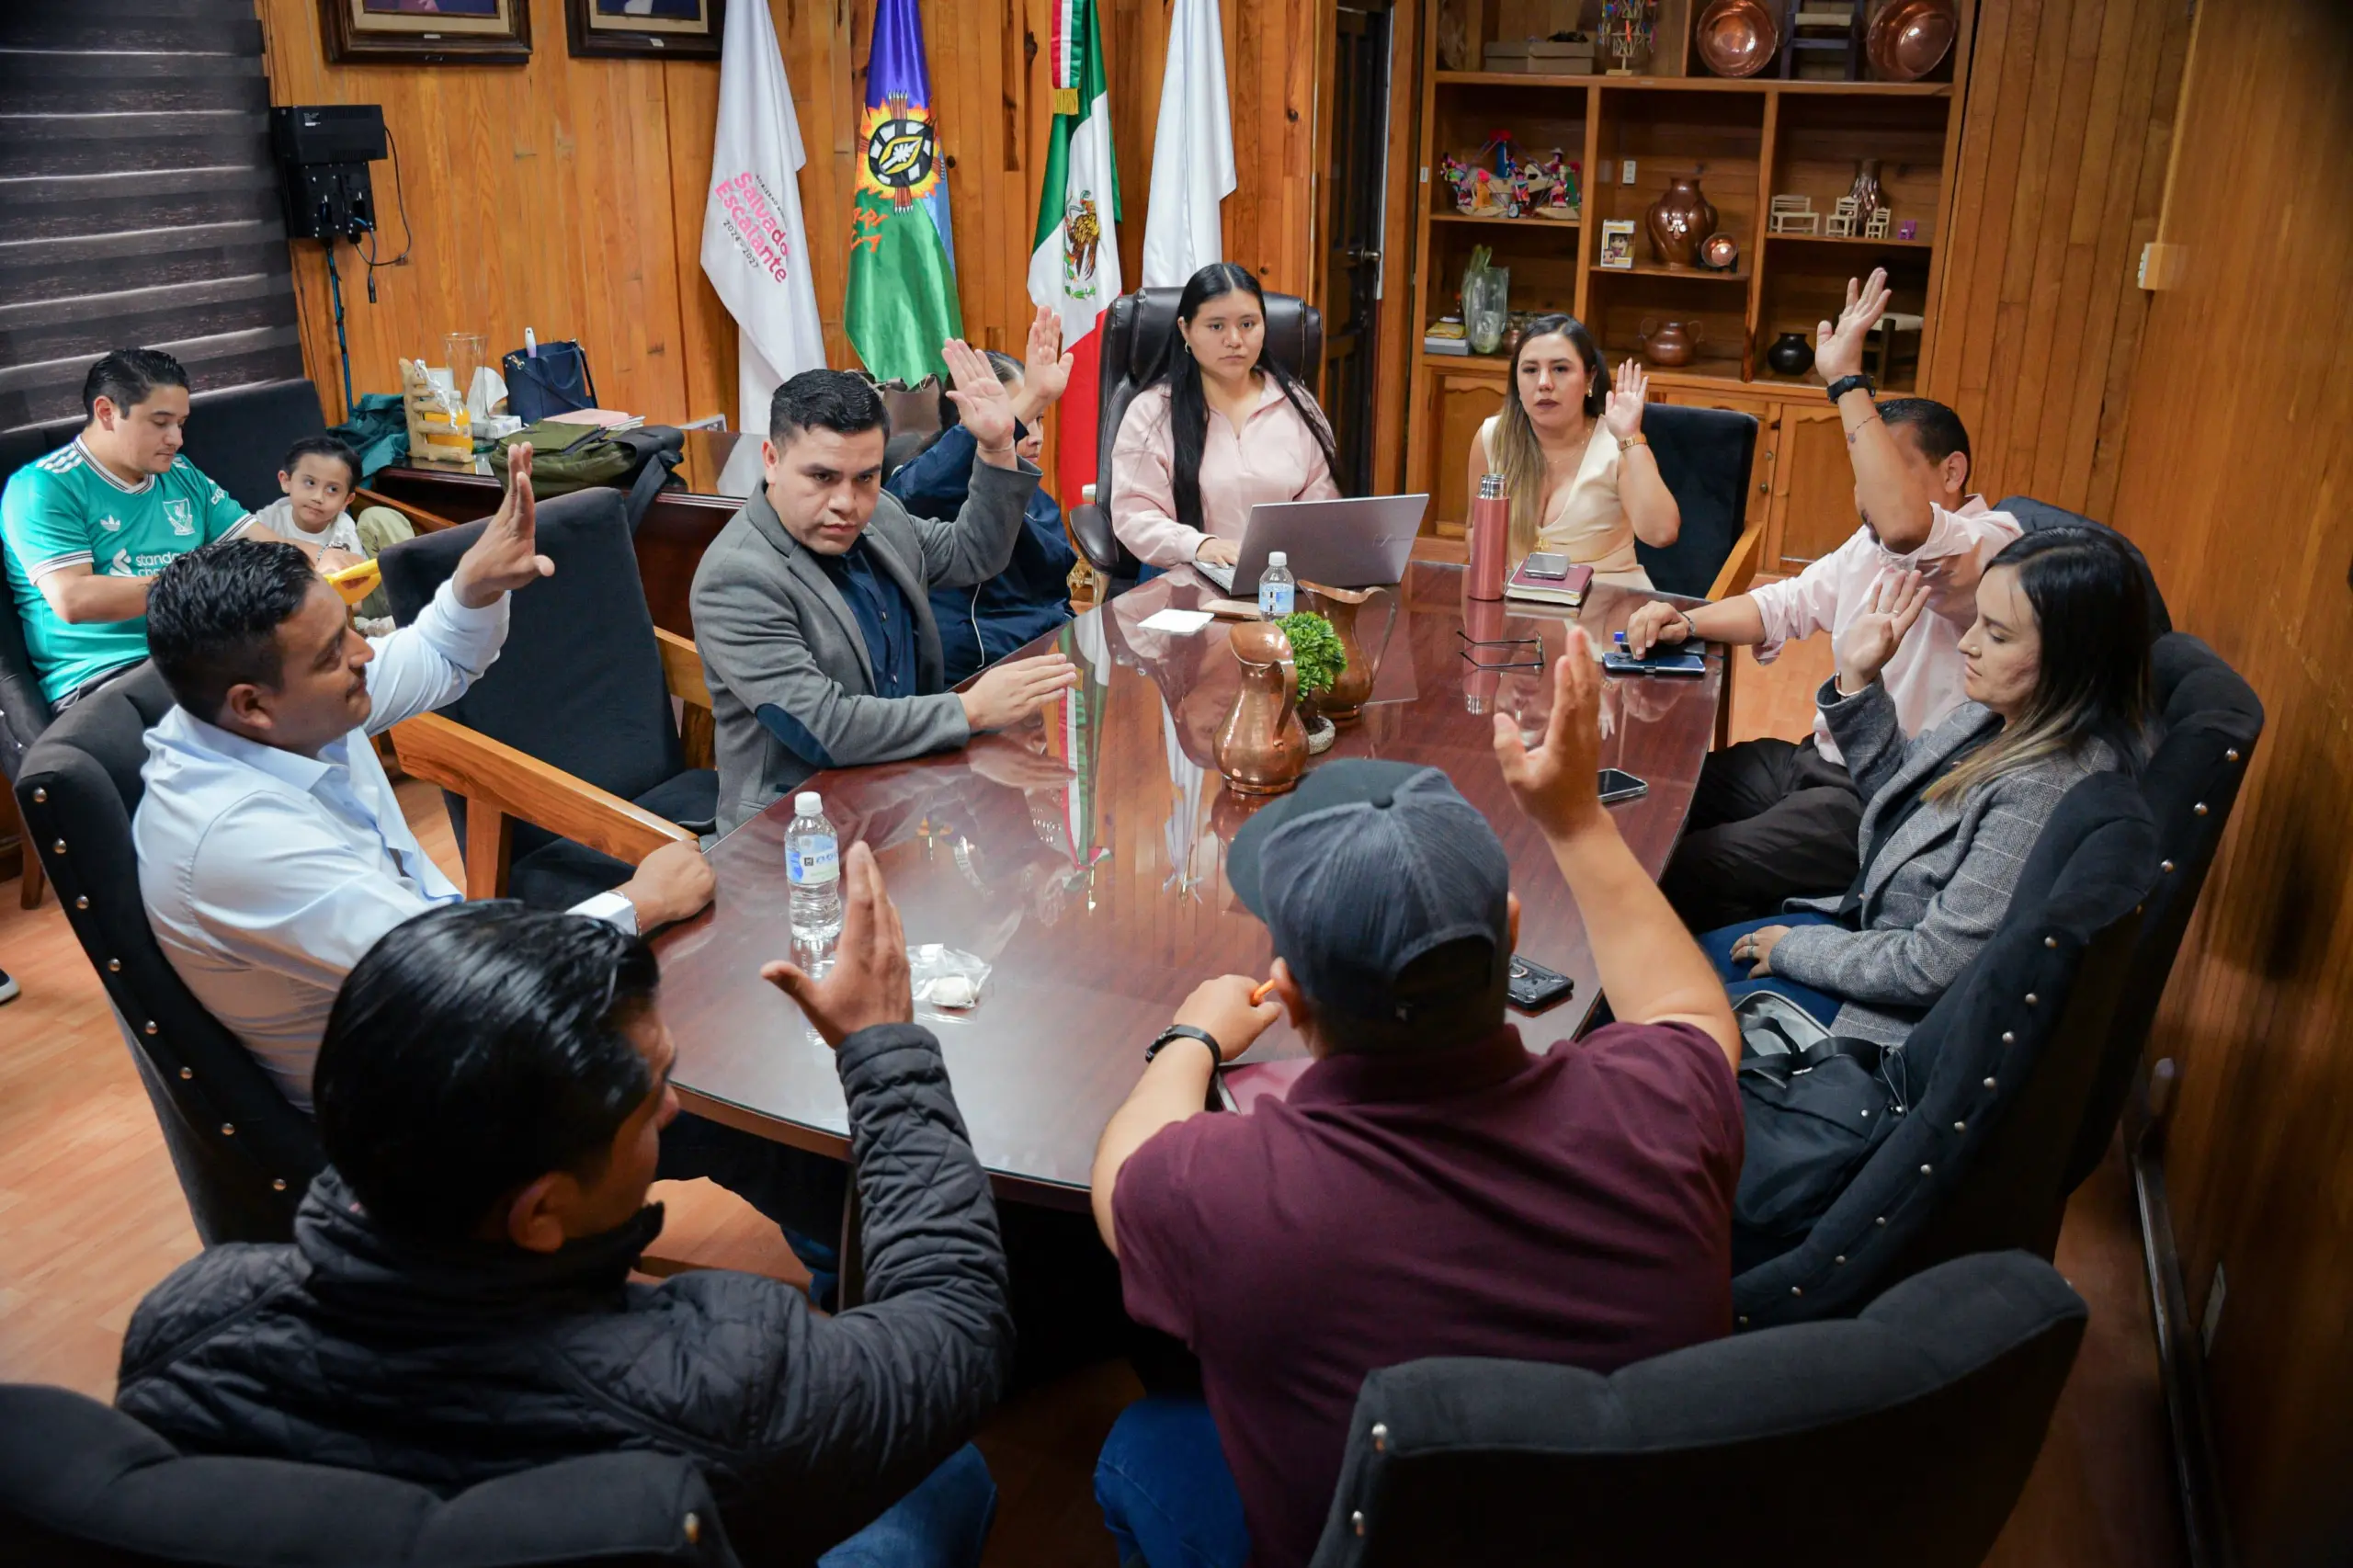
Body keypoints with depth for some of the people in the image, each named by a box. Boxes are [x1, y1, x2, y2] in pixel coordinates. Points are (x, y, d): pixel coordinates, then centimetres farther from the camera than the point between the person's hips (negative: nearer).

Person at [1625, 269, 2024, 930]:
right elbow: (1785, 605, 19)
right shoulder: (1873, 542, 13)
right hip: (1824, 759, 10)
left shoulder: (1990, 546, -18)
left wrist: (1847, 380, -34)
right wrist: (1687, 621, -1)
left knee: (1693, 871, -24)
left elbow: (1905, 526, -40)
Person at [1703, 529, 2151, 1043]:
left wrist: (1794, 950, -13)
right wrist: (1858, 680, -3)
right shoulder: (2003, 709, -6)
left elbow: (1935, 965, -28)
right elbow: (1897, 791, 12)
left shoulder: (2046, 790, -33)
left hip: (1914, 1015, -8)